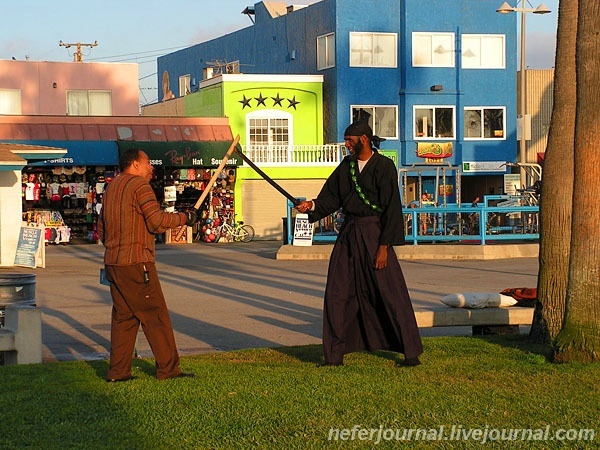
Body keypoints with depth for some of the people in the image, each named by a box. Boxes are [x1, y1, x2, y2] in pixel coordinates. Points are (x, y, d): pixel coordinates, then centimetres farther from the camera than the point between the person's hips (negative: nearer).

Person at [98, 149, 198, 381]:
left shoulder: (112, 187, 18)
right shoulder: (139, 185, -9)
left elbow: (101, 229, 22)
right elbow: (157, 221, -17)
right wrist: (184, 218, -4)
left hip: (113, 262, 9)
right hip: (136, 262, -9)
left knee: (123, 317, 12)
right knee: (156, 316, -3)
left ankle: (118, 371, 10)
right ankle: (168, 369, 0)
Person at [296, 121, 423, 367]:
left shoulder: (384, 167, -8)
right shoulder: (346, 166, 10)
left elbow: (391, 208, -11)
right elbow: (331, 197, 13)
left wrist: (384, 246, -15)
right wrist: (312, 206, -8)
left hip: (373, 234, -6)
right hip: (348, 235, 6)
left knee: (390, 294, -4)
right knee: (337, 294, 5)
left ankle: (411, 352, 4)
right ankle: (335, 354, 13)